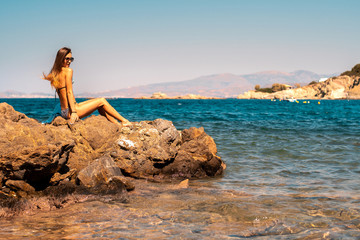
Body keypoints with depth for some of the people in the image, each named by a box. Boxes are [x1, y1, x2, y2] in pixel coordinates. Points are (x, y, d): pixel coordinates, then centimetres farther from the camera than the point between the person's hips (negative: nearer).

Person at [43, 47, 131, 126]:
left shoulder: (55, 73, 13)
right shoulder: (68, 70, -11)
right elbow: (69, 92, -18)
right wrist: (73, 112, -21)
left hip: (63, 112, 9)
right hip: (69, 111, -9)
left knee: (100, 106, 20)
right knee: (102, 101, 5)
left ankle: (118, 124, 21)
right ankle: (124, 121, 13)